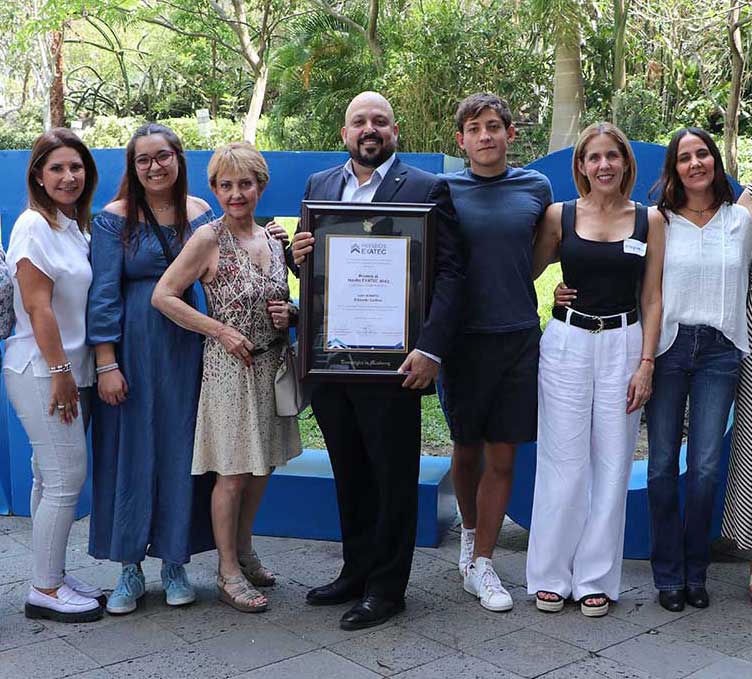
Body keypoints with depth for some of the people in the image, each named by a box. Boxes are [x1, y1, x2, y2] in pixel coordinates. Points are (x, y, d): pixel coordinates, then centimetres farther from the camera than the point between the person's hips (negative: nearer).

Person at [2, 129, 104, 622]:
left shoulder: (76, 226, 15)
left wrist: (73, 373, 14)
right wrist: (60, 372, -17)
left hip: (70, 370, 8)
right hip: (41, 371, -8)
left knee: (53, 479, 13)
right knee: (67, 476, -6)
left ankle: (53, 576, 22)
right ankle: (46, 590, 5)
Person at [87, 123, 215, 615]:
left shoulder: (201, 213, 6)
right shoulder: (115, 218, -4)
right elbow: (104, 294, -7)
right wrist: (106, 364, -13)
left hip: (187, 348, 3)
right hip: (132, 349, -3)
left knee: (181, 451, 7)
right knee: (130, 451, 3)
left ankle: (175, 563, 21)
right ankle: (130, 569, 16)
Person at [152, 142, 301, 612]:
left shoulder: (273, 239, 8)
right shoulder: (209, 240, -11)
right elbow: (163, 296, -14)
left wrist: (287, 313, -4)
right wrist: (221, 330, -17)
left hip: (272, 364, 6)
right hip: (230, 366, -6)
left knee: (262, 466, 14)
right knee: (233, 474, 0)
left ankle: (244, 551, 32)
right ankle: (229, 573, 13)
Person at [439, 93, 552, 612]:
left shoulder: (536, 188, 3)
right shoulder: (444, 190, -2)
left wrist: (510, 284, 10)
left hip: (519, 335, 1)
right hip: (463, 336, -1)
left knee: (502, 456, 2)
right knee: (467, 449, 11)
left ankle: (480, 563, 13)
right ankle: (472, 531, 36)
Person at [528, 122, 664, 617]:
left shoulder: (650, 219, 5)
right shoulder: (559, 216, 2)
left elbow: (652, 298, 4)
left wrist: (646, 363, -3)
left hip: (624, 345, 1)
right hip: (566, 344, -1)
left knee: (612, 465, 4)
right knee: (563, 463, 1)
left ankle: (596, 578, 16)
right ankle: (552, 575, 14)